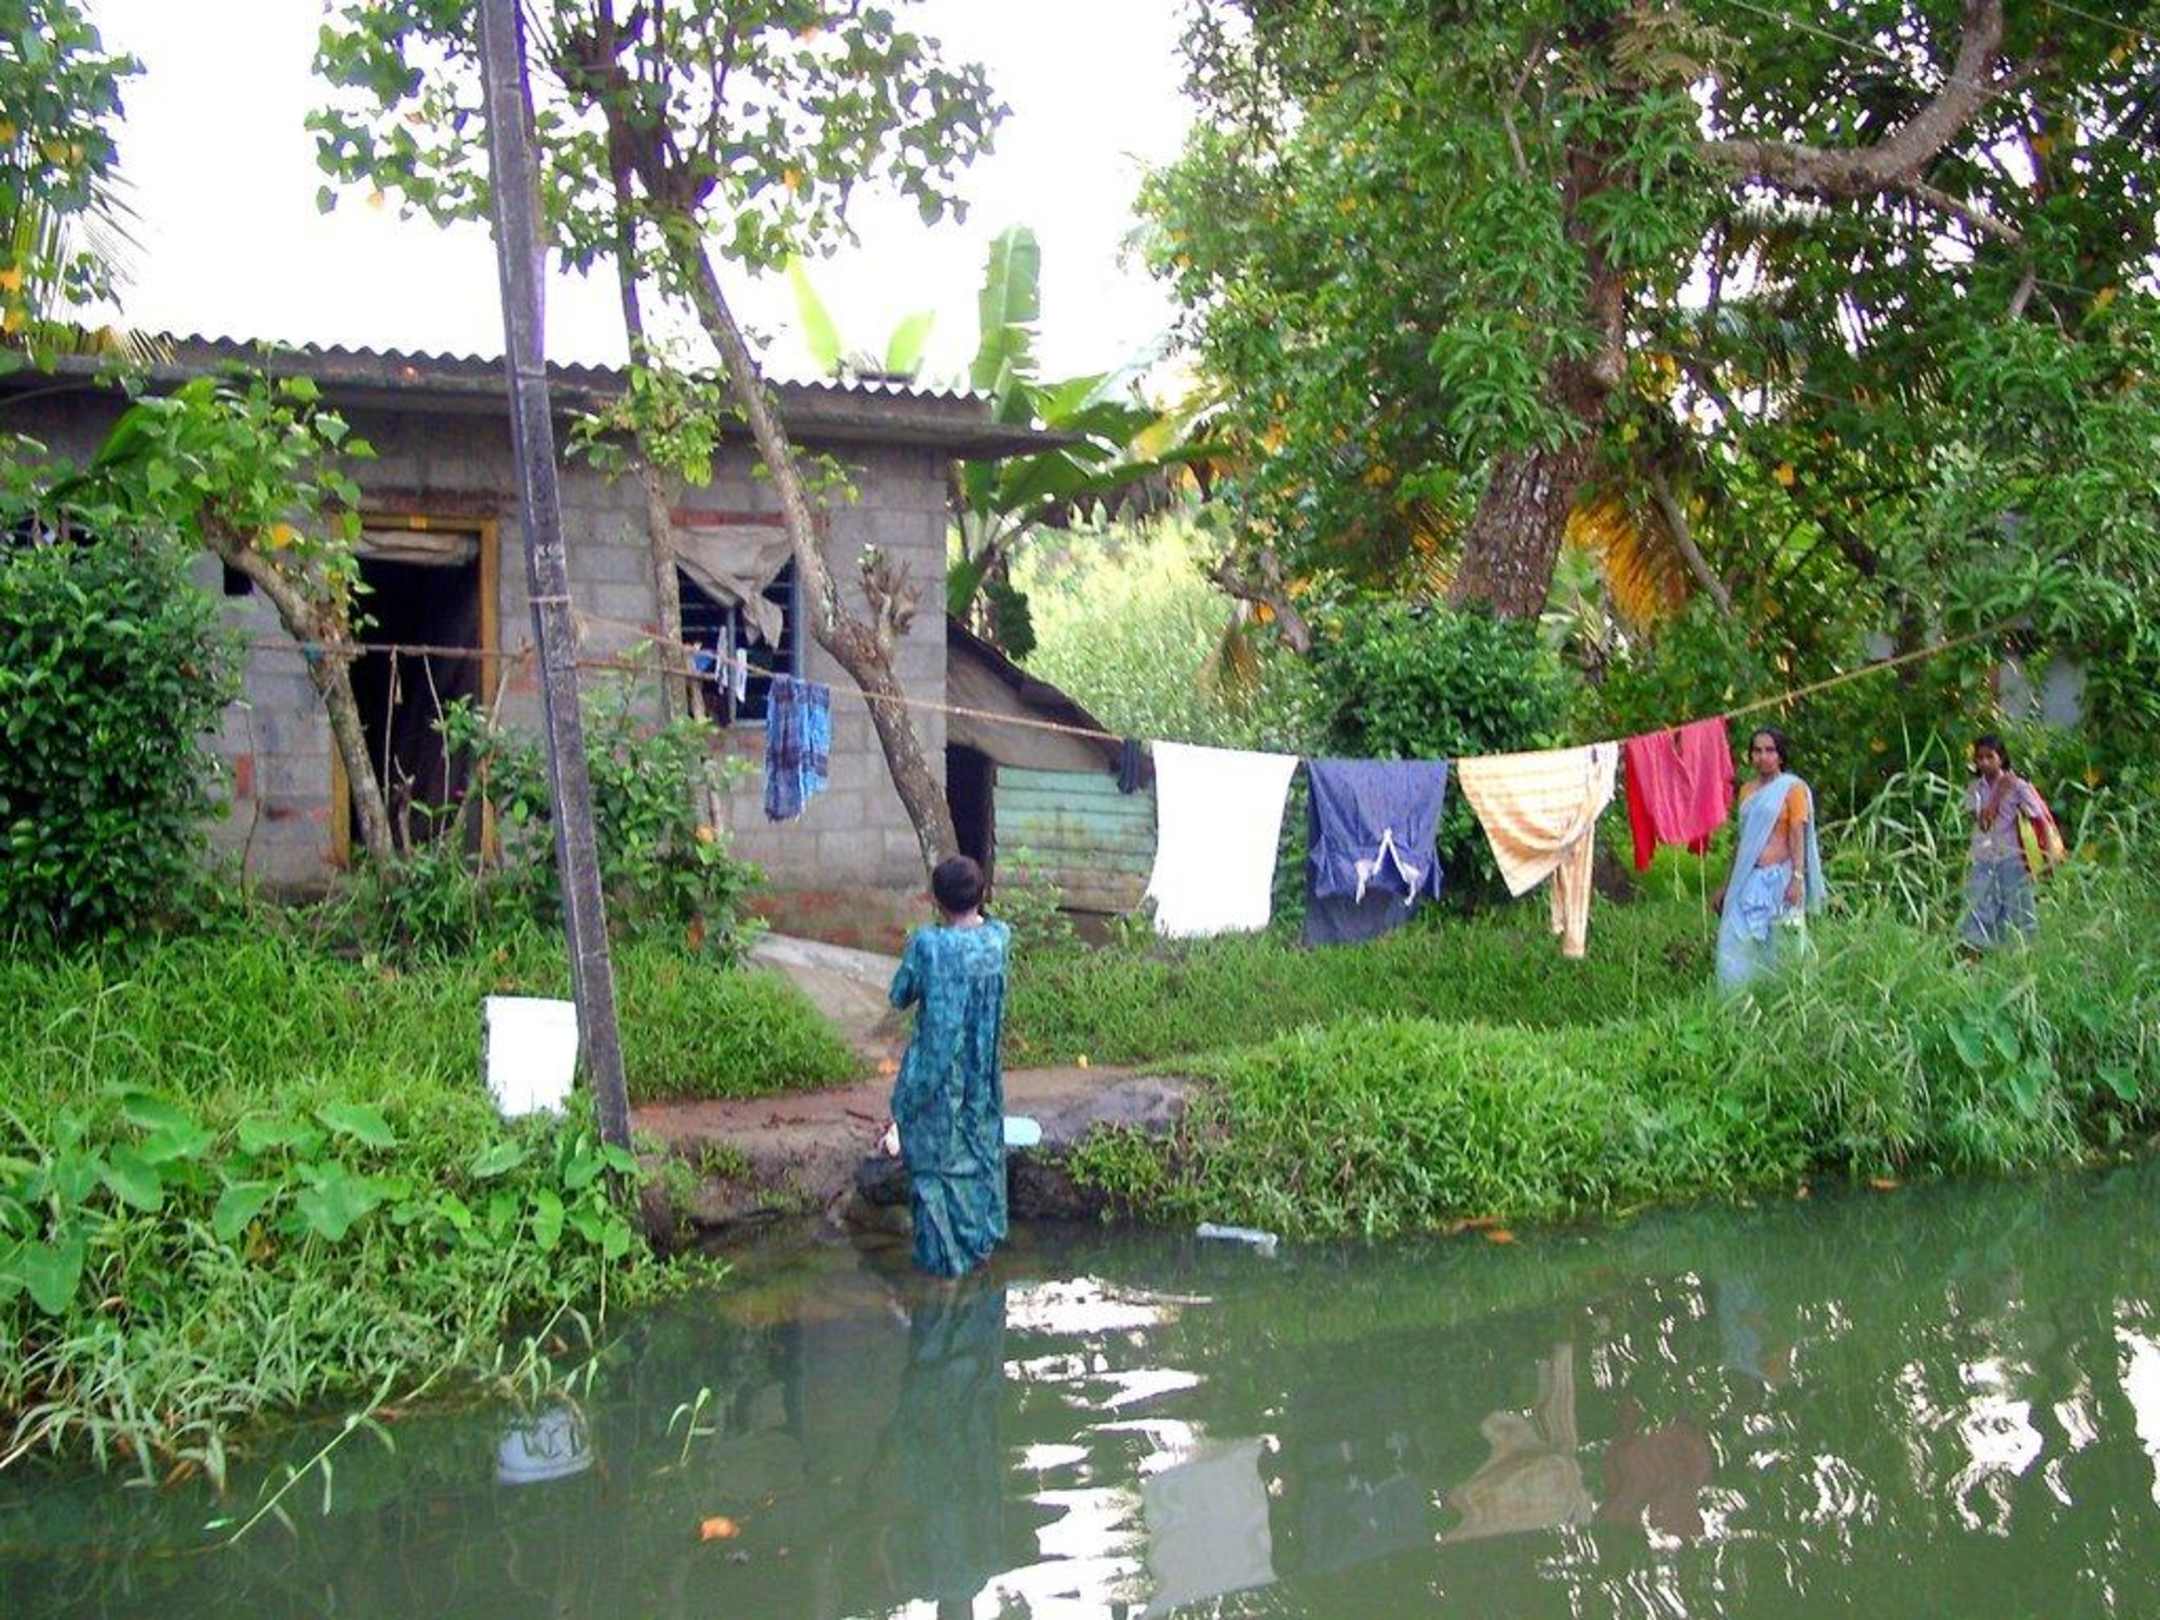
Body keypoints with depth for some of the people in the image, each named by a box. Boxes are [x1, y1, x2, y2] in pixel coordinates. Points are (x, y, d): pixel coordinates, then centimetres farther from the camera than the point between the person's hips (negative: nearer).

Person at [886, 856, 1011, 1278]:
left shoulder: (928, 943, -23)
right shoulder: (1000, 937, -10)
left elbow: (900, 997, -8)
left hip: (938, 1071, -4)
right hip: (983, 1070, 4)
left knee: (937, 1157, 10)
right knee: (981, 1149, 21)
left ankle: (943, 1253, 18)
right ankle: (982, 1240, 32)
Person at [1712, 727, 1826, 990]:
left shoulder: (1792, 788, -1)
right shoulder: (1747, 791, 15)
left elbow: (1798, 837, -7)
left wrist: (1797, 879, -17)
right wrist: (1727, 885, 18)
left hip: (1776, 877, -5)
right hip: (1747, 879, 5)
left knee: (1772, 943, -4)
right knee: (1736, 943, -1)